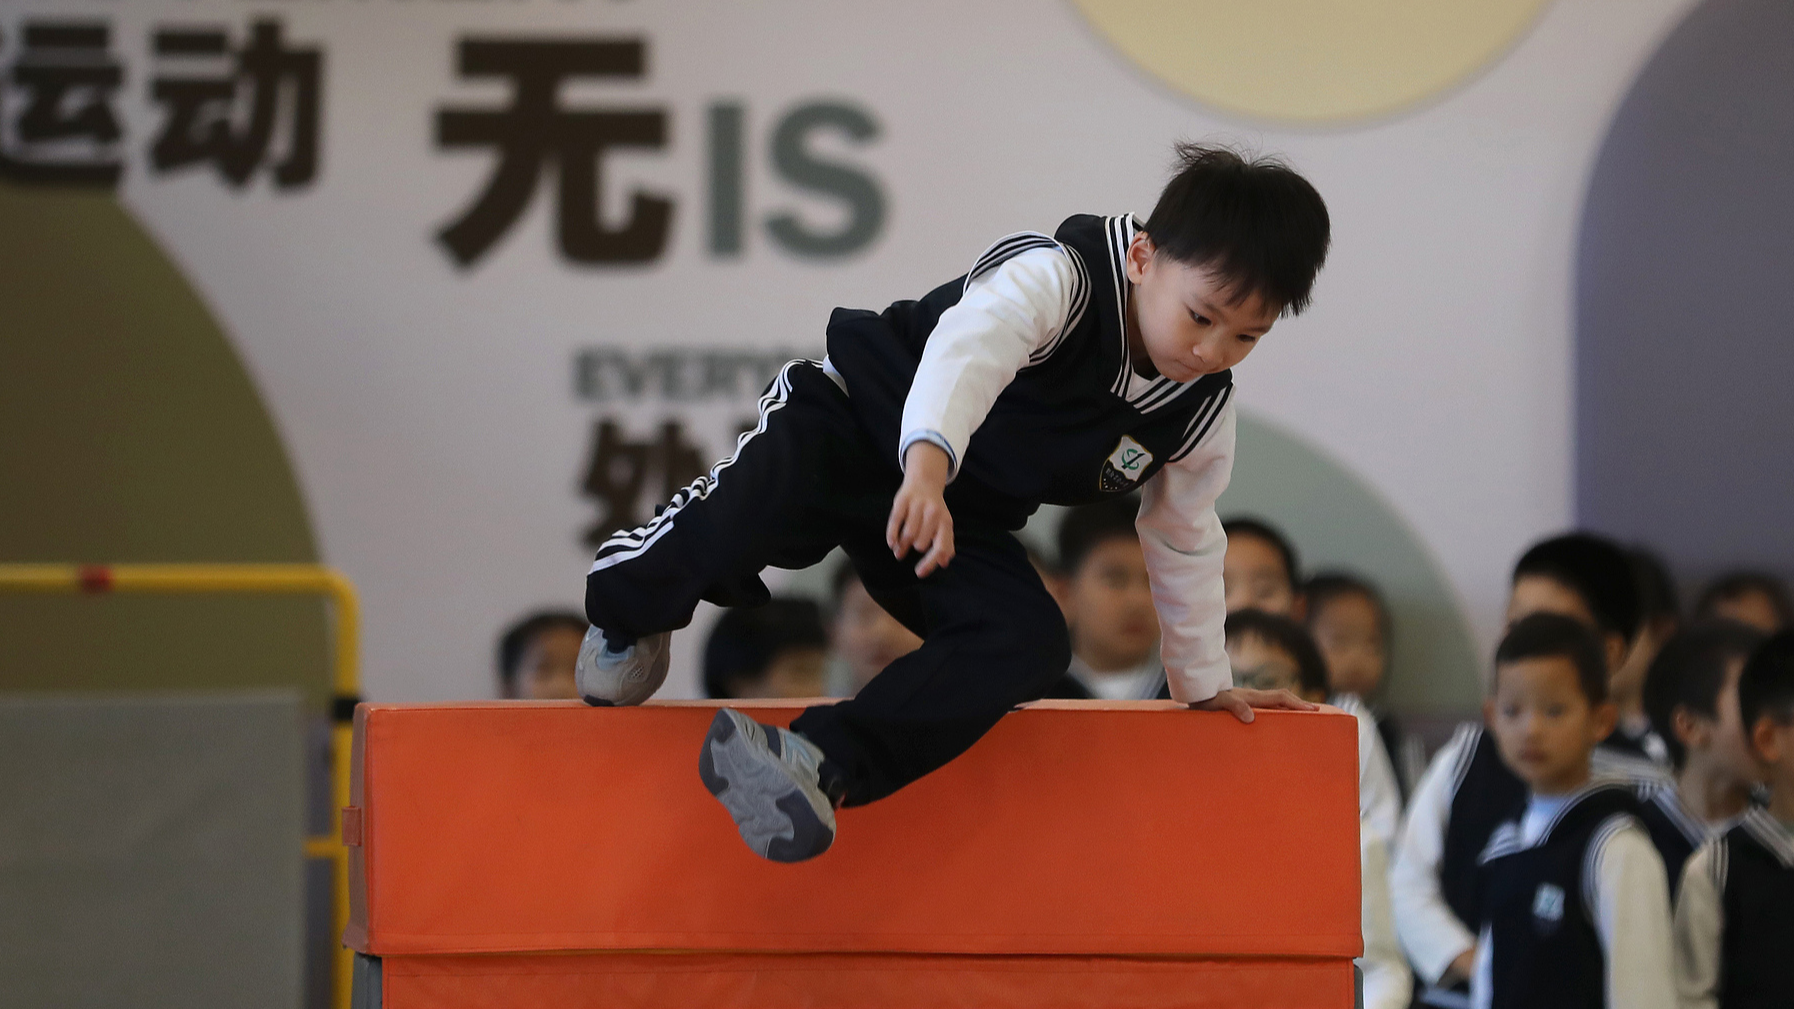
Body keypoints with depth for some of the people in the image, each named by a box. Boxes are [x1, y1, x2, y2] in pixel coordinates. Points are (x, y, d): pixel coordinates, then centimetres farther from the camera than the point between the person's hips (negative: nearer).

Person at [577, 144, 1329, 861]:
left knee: (1028, 643, -24)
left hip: (963, 525, 6)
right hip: (857, 422, -6)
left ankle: (822, 764, -34)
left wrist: (1203, 681, 19)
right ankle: (626, 606, 0)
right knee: (750, 512, -36)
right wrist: (927, 461, -66)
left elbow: (1183, 540, 13)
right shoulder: (1063, 278, -27)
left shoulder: (1203, 413, -5)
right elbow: (970, 344, -47)